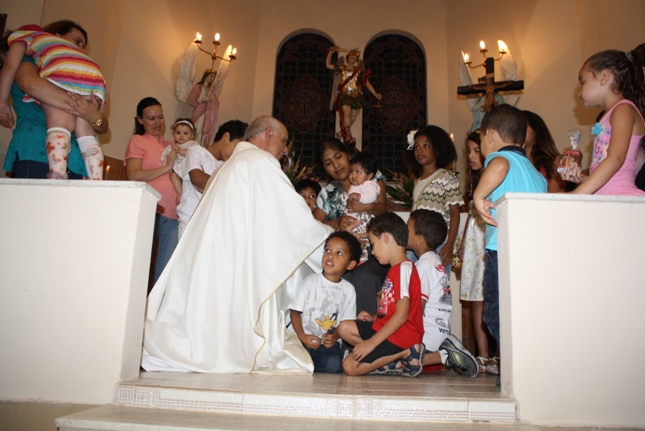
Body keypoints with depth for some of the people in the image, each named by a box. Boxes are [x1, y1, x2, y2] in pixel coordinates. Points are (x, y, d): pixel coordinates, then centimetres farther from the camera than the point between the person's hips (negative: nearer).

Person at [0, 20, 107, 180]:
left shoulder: (26, 34, 34)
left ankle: (58, 180, -35)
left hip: (60, 72, -4)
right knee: (85, 132, 2)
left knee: (59, 125, -15)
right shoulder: (75, 52, 42)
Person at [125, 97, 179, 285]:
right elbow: (133, 176, -6)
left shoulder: (171, 146, 21)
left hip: (171, 214, 4)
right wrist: (167, 167, -7)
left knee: (167, 269, 1)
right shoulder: (138, 140, 7)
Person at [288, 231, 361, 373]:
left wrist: (335, 336, -14)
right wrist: (302, 336, -15)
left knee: (334, 365, -27)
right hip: (301, 338, -1)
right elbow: (295, 312, -1)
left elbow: (346, 320, 7)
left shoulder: (348, 290, 5)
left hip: (328, 342, 1)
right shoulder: (310, 281, 1)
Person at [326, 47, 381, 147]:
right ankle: (348, 136, -20)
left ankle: (343, 132, 26)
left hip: (356, 96, 3)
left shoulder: (359, 70, 8)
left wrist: (375, 94, -2)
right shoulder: (342, 68, 7)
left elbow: (367, 83, 7)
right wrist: (331, 52, -1)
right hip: (345, 95, -2)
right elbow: (328, 65, 10)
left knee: (352, 117, 4)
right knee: (347, 113, -22)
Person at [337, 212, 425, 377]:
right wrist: (374, 317, 4)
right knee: (345, 328, 8)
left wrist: (371, 342, -22)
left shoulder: (404, 268, -17)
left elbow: (402, 314, -23)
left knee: (351, 366, -15)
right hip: (387, 328, 10)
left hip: (400, 335, -10)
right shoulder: (395, 269, 14)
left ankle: (404, 355, -6)